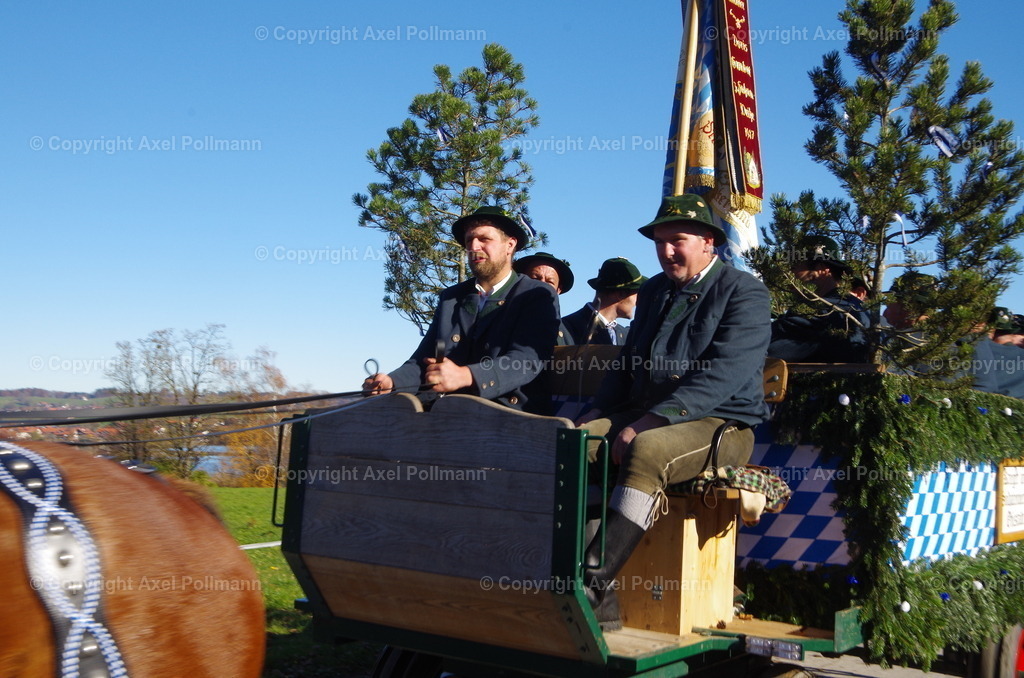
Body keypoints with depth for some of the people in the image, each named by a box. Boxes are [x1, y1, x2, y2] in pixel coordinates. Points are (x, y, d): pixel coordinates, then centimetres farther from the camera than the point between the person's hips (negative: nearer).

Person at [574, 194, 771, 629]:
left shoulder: (743, 292, -2)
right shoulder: (653, 291, 22)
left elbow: (724, 372, -16)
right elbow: (627, 361, 25)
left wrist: (654, 420, -25)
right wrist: (600, 412, 5)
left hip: (719, 426, -7)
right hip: (643, 418, 7)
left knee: (647, 450, -38)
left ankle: (594, 585, -39)